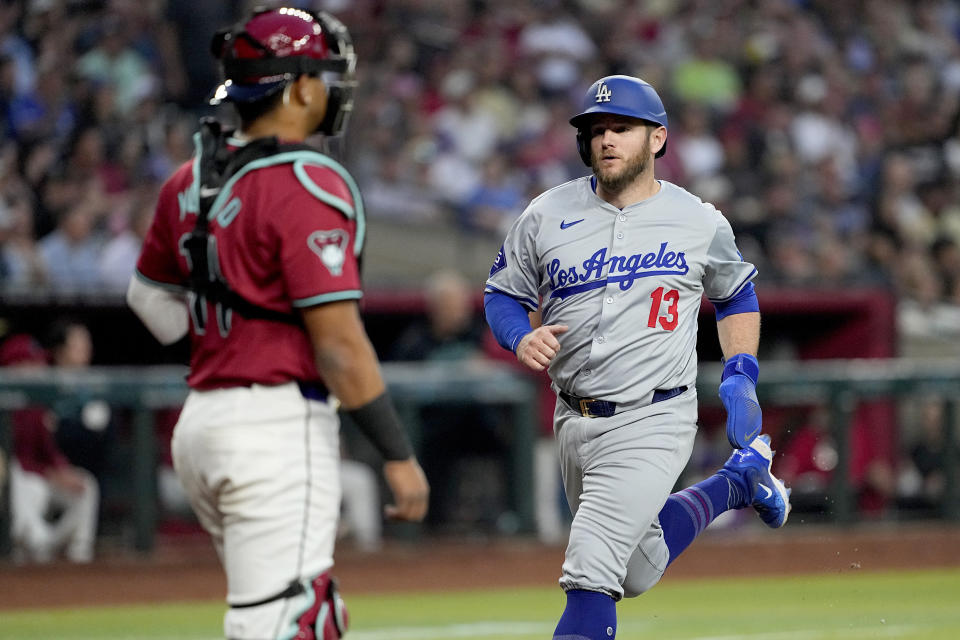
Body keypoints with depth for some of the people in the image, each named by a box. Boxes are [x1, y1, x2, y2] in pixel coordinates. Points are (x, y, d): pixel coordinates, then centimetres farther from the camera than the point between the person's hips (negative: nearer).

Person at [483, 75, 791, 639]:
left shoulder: (701, 224, -2)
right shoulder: (548, 215, 0)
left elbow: (736, 295, 16)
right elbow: (502, 294, 10)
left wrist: (741, 377, 3)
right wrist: (521, 338, -12)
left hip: (652, 422, -5)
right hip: (575, 420, 5)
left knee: (591, 568, -18)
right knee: (639, 570, 20)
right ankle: (738, 482, 41)